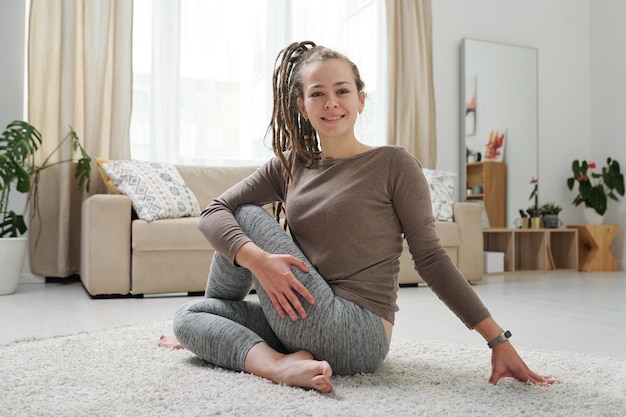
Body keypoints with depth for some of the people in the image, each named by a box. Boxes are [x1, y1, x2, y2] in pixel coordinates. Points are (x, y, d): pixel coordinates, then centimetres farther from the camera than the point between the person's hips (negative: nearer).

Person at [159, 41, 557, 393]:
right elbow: (213, 212, 0)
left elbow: (431, 258, -5)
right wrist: (257, 259, -21)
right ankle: (282, 364, -9)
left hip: (356, 335, -5)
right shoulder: (289, 166, 8)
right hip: (307, 324, 6)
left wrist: (499, 340, -9)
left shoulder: (393, 164, -5)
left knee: (249, 215, -4)